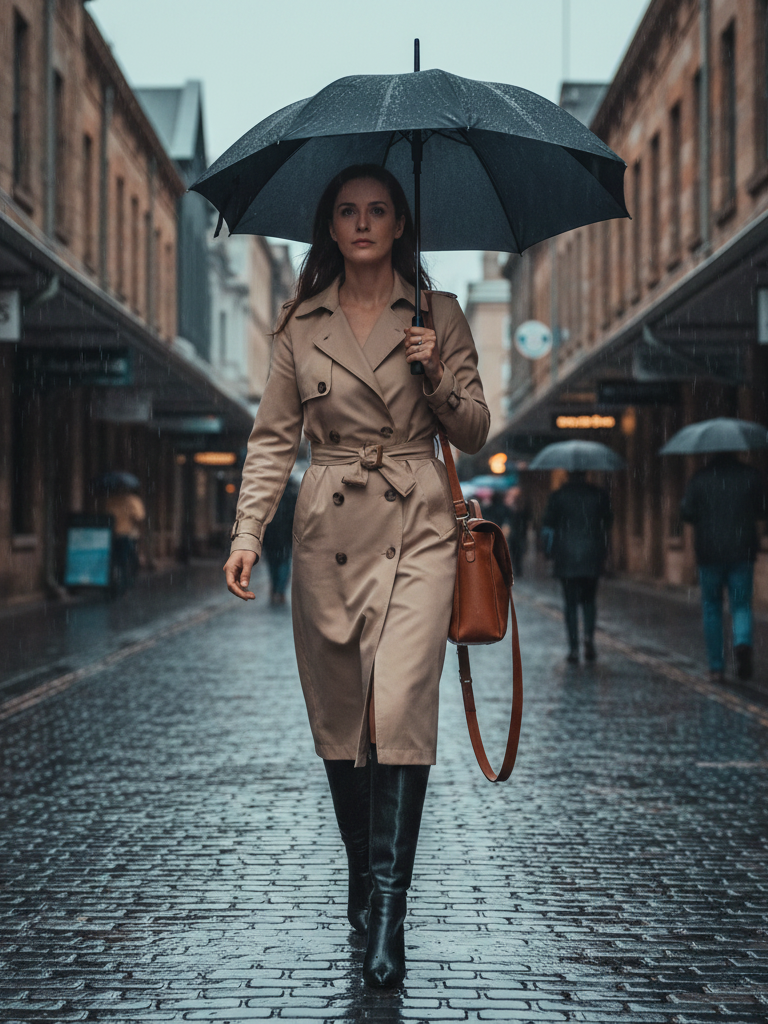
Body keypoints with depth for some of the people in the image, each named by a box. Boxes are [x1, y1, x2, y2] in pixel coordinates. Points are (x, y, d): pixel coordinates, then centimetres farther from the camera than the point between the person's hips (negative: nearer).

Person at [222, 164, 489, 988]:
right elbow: (273, 436, 9)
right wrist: (248, 530, -2)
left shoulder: (439, 315, 6)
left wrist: (437, 374, -10)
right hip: (329, 530, 2)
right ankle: (362, 878, 23)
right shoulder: (301, 325, 8)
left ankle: (387, 916, -13)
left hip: (418, 527, -2)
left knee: (399, 708, -16)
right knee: (338, 716, 5)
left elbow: (474, 433, 8)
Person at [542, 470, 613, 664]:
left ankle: (574, 648, -1)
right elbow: (608, 521, 6)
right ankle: (589, 637, -7)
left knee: (571, 602, 5)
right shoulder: (599, 494, 1)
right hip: (592, 557, 1)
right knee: (589, 599, 16)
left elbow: (547, 522, -1)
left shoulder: (558, 496, -4)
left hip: (566, 558, -1)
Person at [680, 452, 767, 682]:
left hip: (709, 552, 0)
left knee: (711, 607, 12)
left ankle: (716, 665, 12)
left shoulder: (700, 478, -2)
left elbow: (686, 513, -7)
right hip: (743, 551, 0)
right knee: (741, 605, 7)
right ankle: (742, 642, -24)